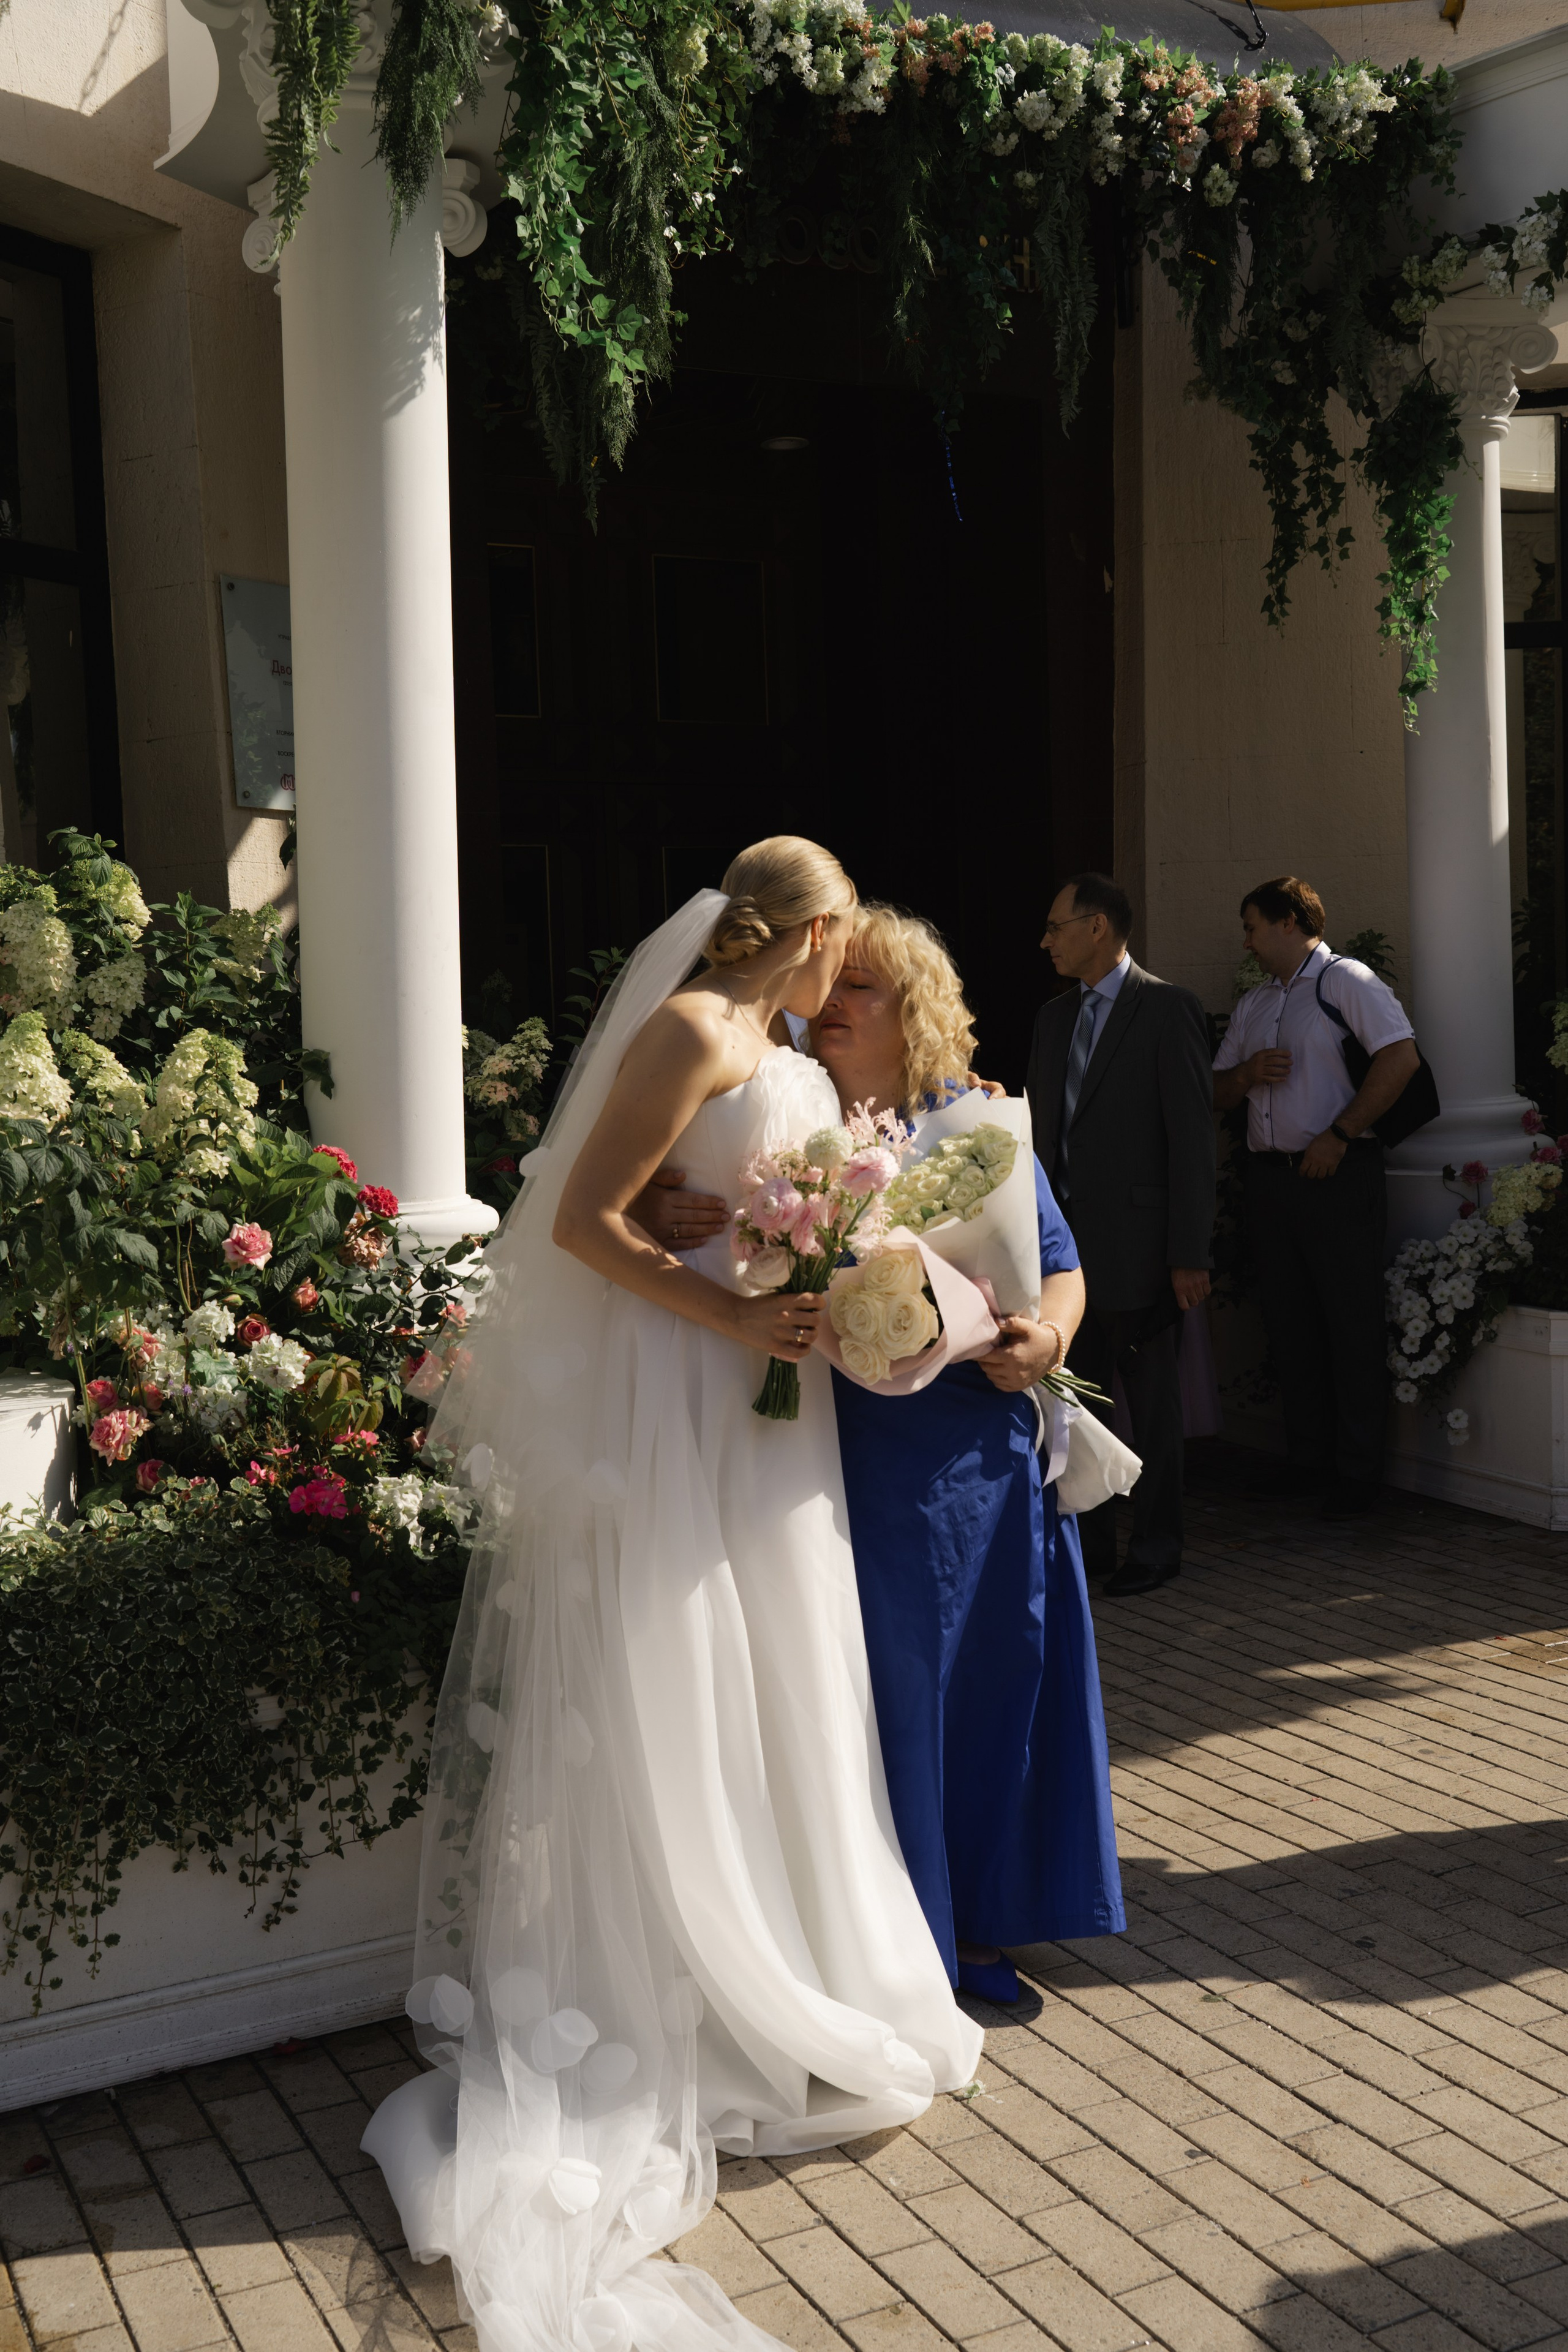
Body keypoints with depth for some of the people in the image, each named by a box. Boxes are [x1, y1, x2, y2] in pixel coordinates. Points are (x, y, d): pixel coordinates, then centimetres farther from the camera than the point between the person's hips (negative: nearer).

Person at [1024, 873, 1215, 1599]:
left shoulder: (1168, 1009, -7)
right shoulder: (1054, 1017, 13)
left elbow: (1192, 1136, -11)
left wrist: (1190, 1254, -14)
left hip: (1136, 1247, -6)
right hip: (1066, 1241, 6)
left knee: (1152, 1405, 5)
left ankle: (1155, 1547, 18)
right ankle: (1089, 1543, 23)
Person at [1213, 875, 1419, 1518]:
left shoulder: (1347, 981, -4)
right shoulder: (1252, 1006, 19)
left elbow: (1401, 1057, -16)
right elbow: (1218, 1095, 20)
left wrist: (1339, 1134, -18)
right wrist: (1249, 1072, -3)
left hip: (1337, 1175, -7)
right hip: (1269, 1175, 8)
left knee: (1351, 1325, -3)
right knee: (1286, 1322, 10)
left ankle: (1356, 1473, 4)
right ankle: (1309, 1458, 20)